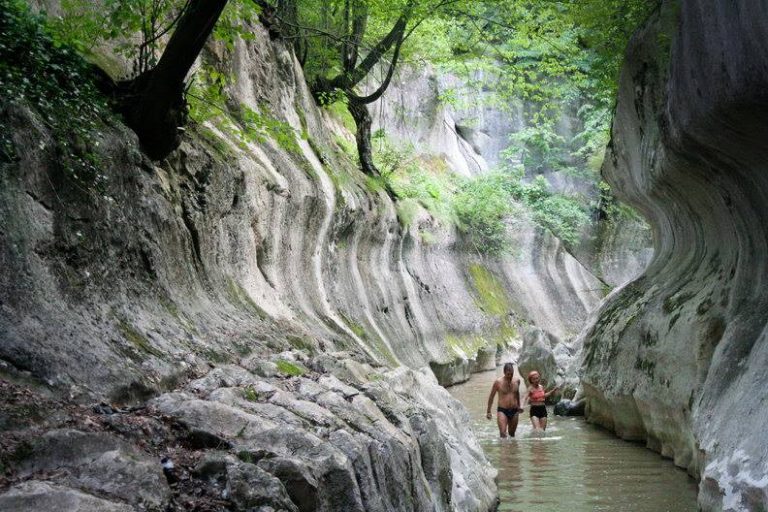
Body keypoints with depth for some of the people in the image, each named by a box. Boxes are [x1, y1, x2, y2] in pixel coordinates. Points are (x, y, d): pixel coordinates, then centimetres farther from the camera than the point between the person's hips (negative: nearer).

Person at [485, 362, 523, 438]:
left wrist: (519, 406, 32)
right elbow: (491, 396, 1)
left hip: (514, 411, 4)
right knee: (503, 434, -17)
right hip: (502, 411, -4)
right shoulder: (498, 382, -8)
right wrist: (488, 411, 1)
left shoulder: (517, 381, 4)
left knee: (512, 433, 15)